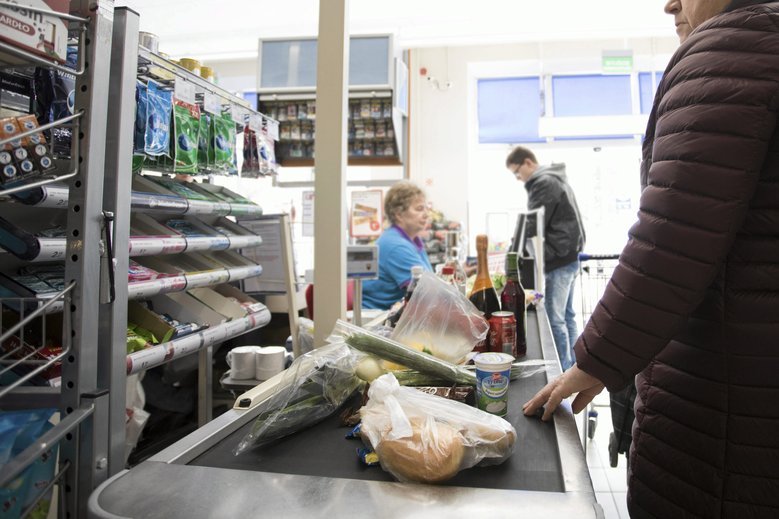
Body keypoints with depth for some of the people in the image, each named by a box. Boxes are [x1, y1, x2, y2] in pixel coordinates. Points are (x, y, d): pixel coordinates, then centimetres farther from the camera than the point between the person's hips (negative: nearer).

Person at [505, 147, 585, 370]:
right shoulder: (554, 178, 19)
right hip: (568, 255, 10)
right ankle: (572, 368, 21)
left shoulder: (544, 183, -12)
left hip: (558, 259, -10)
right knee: (567, 315, 14)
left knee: (555, 319, -6)